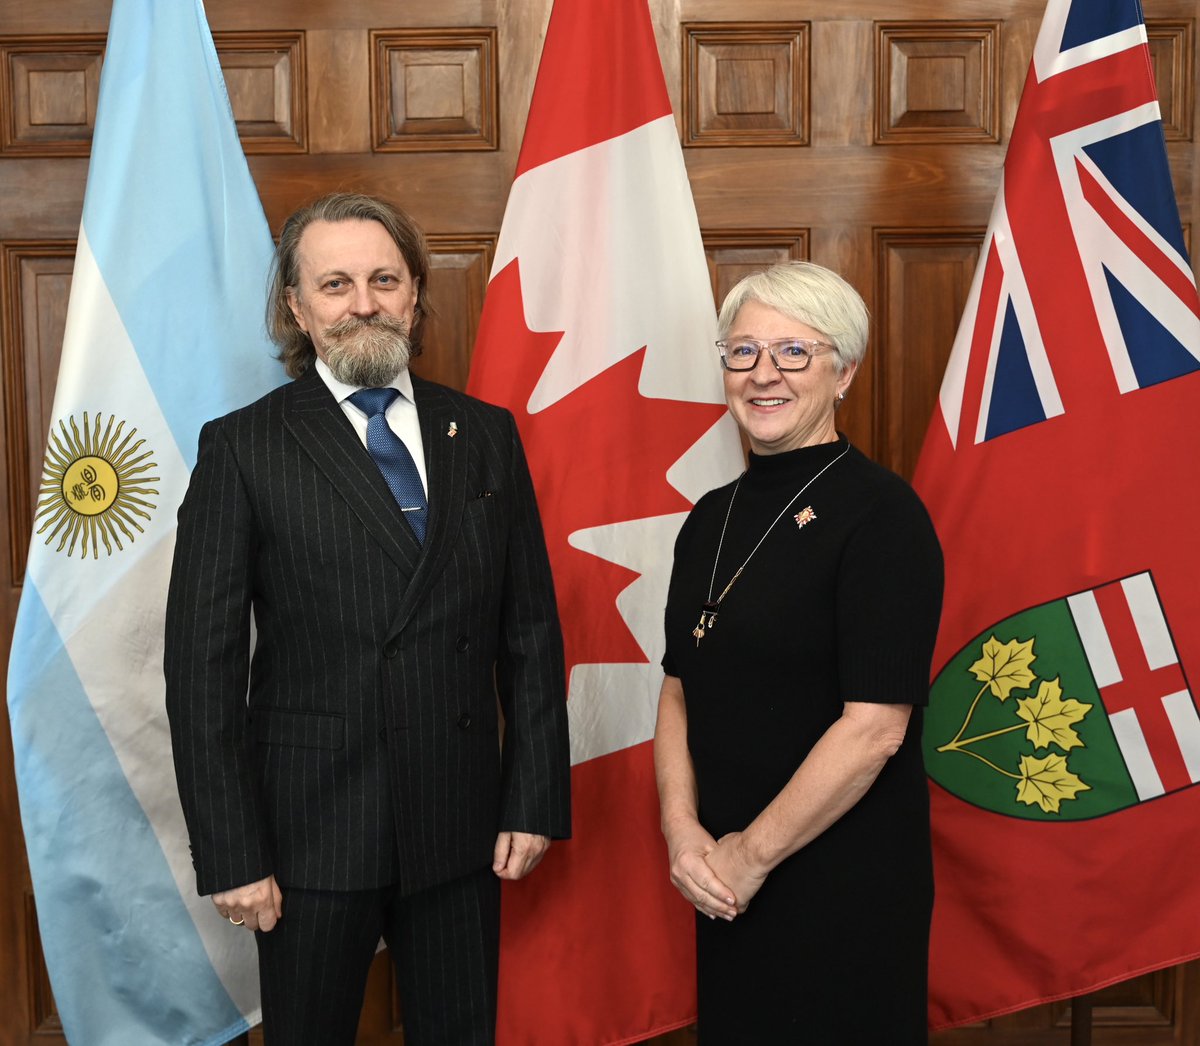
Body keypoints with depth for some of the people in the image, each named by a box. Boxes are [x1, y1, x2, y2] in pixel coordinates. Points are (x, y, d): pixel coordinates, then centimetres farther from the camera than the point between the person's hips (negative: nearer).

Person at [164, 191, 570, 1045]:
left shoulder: (485, 434, 4)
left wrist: (537, 800, 1)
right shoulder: (243, 448, -5)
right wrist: (231, 854, -8)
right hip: (311, 834, -2)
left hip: (463, 830, 3)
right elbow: (203, 664, -6)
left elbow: (532, 630, 5)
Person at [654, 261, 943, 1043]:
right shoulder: (713, 518, 6)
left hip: (844, 884, -6)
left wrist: (753, 853, -13)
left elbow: (875, 725, -19)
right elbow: (680, 690, 8)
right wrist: (684, 829, -6)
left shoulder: (881, 515, -15)